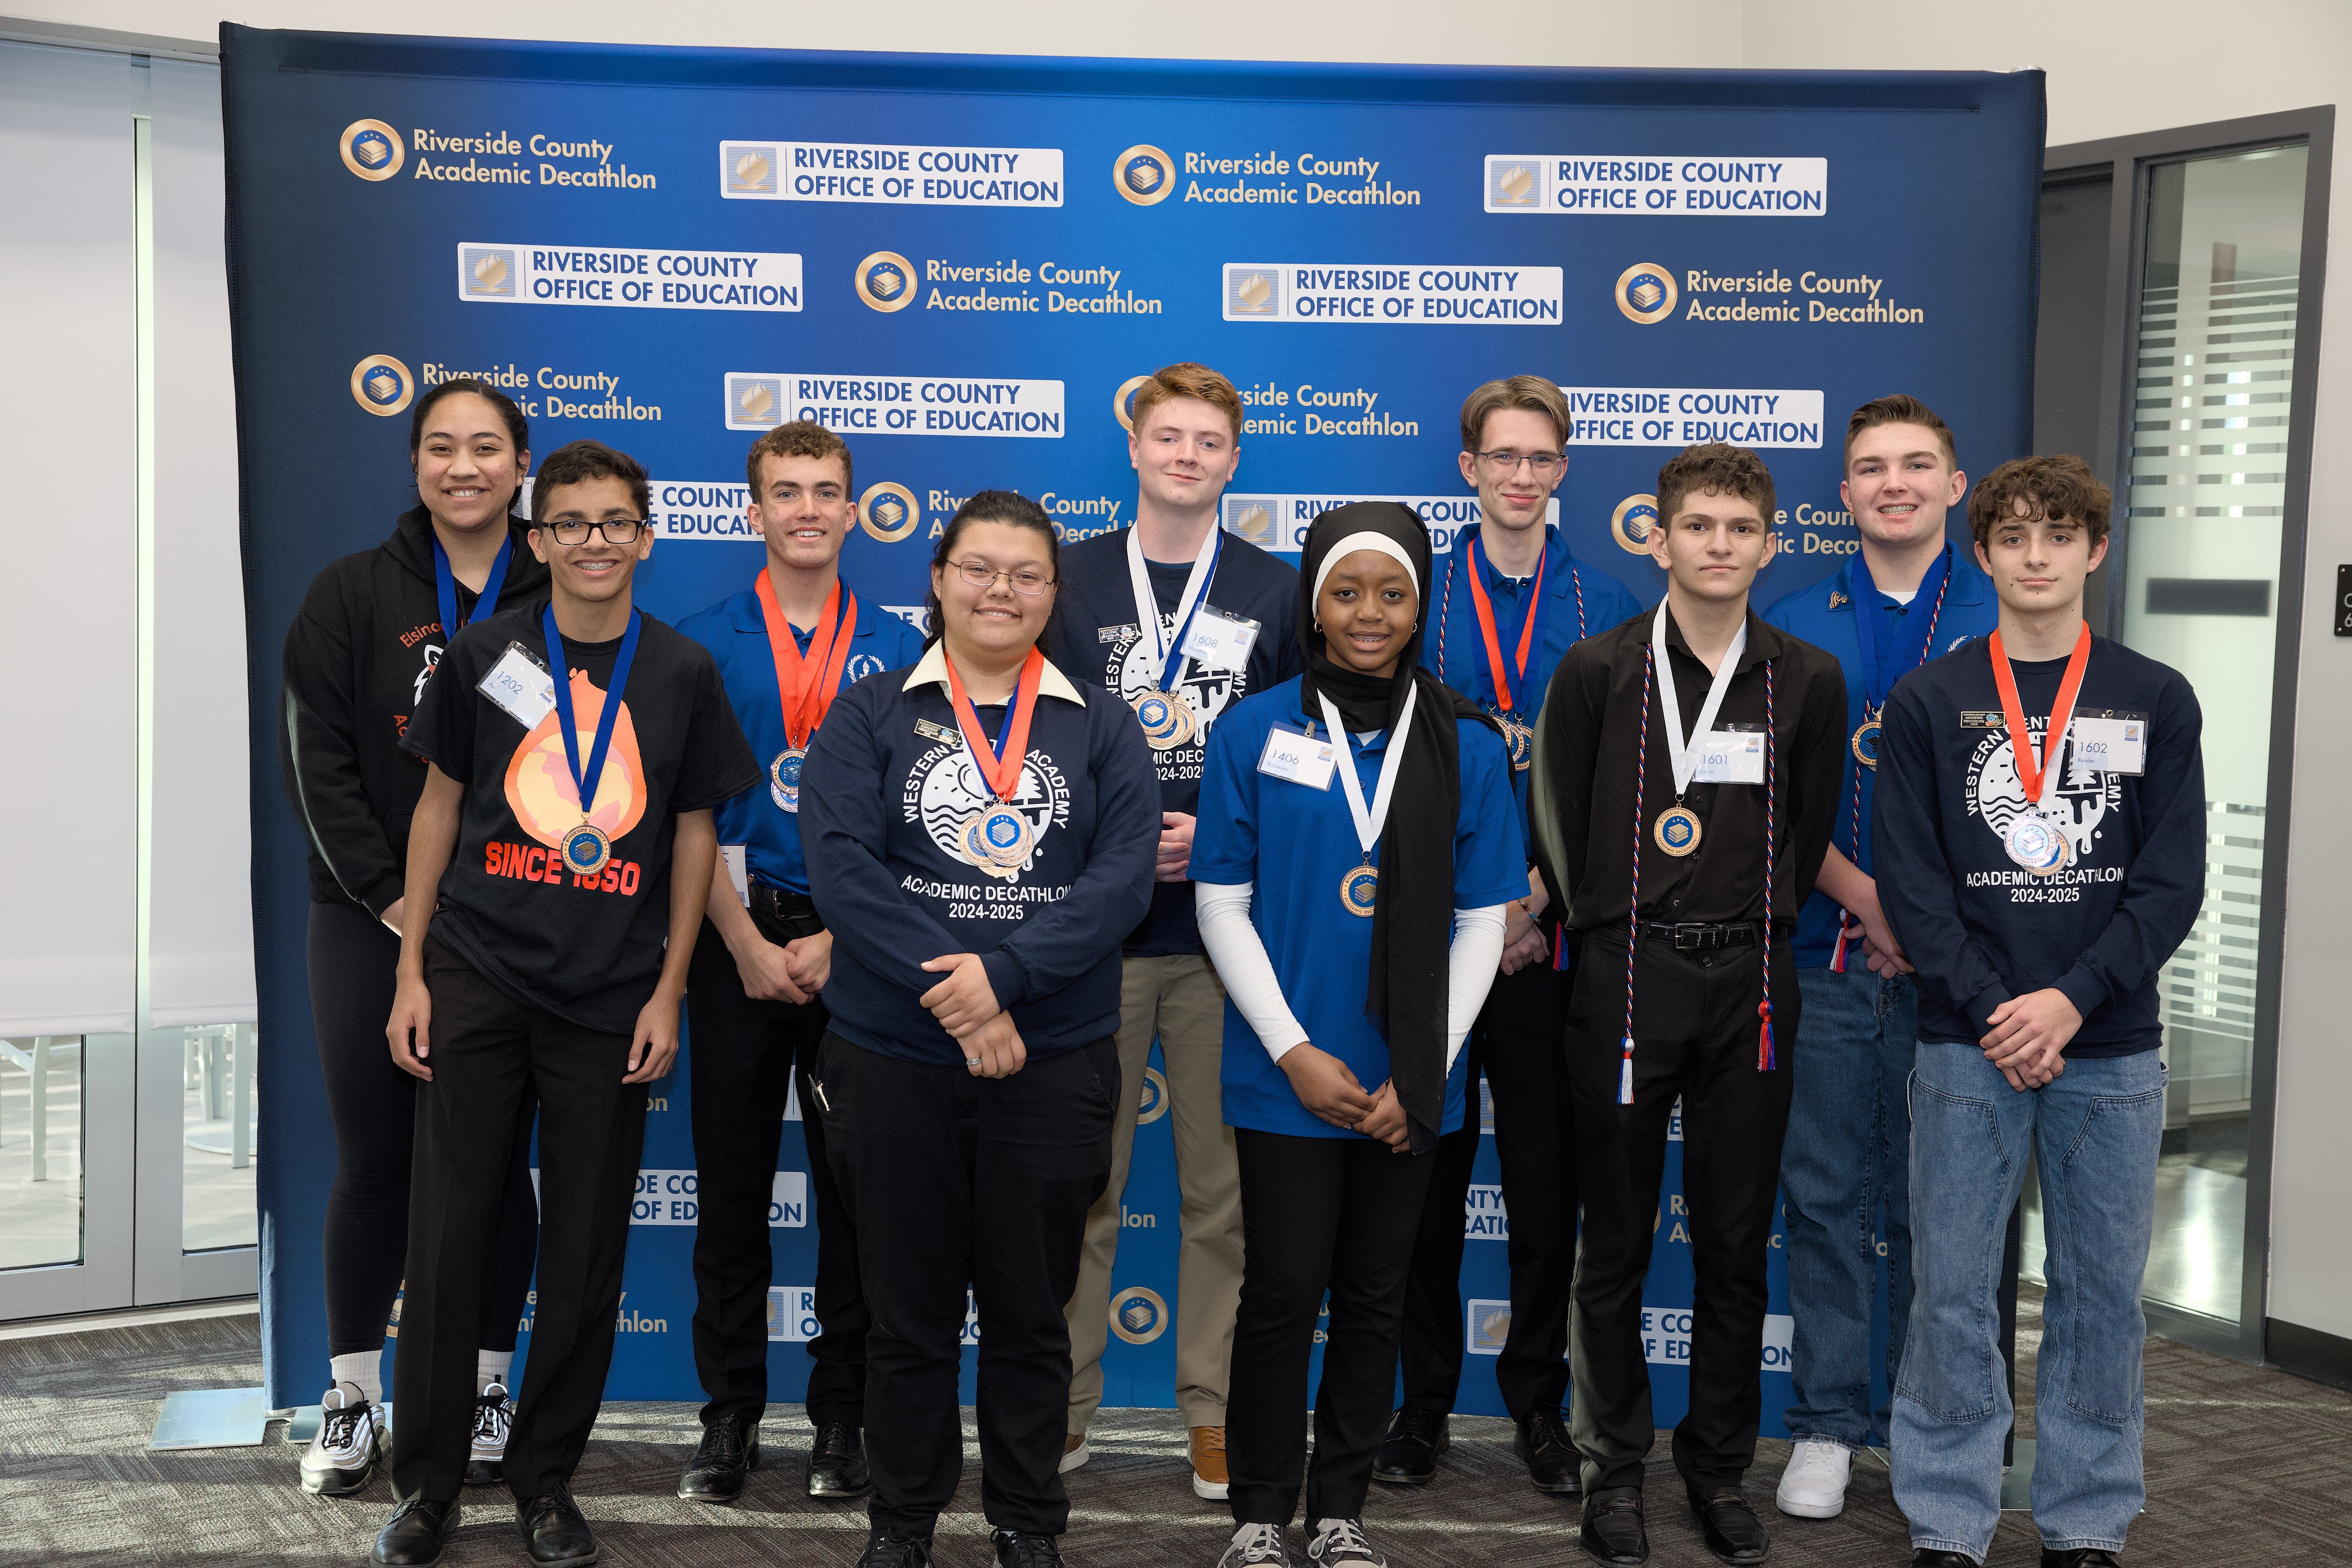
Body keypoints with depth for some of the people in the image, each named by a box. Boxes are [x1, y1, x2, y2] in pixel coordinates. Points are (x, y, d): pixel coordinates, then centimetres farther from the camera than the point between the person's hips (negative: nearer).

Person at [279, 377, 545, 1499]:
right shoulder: (353, 596, 3)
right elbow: (315, 757, -2)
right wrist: (391, 898, -9)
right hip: (373, 926, 0)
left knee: (495, 1161, 5)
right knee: (373, 1163, 4)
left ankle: (484, 1388, 19)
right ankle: (353, 1399, 18)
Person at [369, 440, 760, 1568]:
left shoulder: (683, 672, 3)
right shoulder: (485, 654, 3)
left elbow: (694, 833, 7)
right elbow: (440, 805, 7)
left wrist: (667, 993, 1)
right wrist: (410, 972, 2)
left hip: (611, 1000, 0)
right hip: (477, 978, 0)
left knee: (588, 1252, 6)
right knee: (446, 1238, 3)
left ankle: (545, 1477, 23)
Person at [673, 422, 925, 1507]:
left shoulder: (896, 650, 6)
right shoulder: (703, 643, 4)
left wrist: (836, 941, -7)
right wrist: (749, 944, -8)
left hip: (857, 944, 0)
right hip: (738, 939, 0)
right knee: (732, 1179, 5)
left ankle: (843, 1416, 15)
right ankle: (730, 1416, 16)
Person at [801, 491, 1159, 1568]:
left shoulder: (1100, 730, 7)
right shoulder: (869, 717, 4)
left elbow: (1124, 875, -6)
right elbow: (842, 866, -9)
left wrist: (1004, 973, -19)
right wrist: (953, 997, -18)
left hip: (1055, 1066, 1)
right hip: (891, 1064, 0)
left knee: (1030, 1312, 10)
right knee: (906, 1311, 10)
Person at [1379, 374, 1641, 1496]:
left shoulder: (1609, 608, 6)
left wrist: (1540, 894, -8)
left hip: (1555, 933, 1)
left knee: (1548, 1176, 6)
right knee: (1428, 1172, 6)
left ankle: (1538, 1404, 20)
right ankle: (1424, 1404, 18)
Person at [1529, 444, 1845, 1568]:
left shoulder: (1809, 682, 6)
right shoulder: (1597, 672, 0)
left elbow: (1811, 836, 12)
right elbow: (1557, 831, 4)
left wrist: (1751, 928, 9)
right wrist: (1615, 931, 7)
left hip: (1751, 980, 2)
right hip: (1628, 977, -2)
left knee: (1736, 1244, 8)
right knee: (1616, 1244, 5)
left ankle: (1721, 1469, 23)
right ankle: (1615, 1468, 19)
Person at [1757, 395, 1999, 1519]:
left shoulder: (2006, 622, 4)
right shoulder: (1796, 627, 7)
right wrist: (1869, 900, -10)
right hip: (1829, 956, 1)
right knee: (1826, 1196, 5)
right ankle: (1828, 1425, 17)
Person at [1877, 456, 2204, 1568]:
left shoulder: (2158, 702, 5)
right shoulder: (1927, 703, 3)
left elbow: (2173, 882, -1)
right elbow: (1909, 880, -2)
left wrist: (2073, 1000, -13)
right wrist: (1995, 1015, -12)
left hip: (2111, 1051, 1)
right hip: (1967, 1047, -1)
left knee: (2101, 1290, 8)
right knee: (1952, 1290, 2)